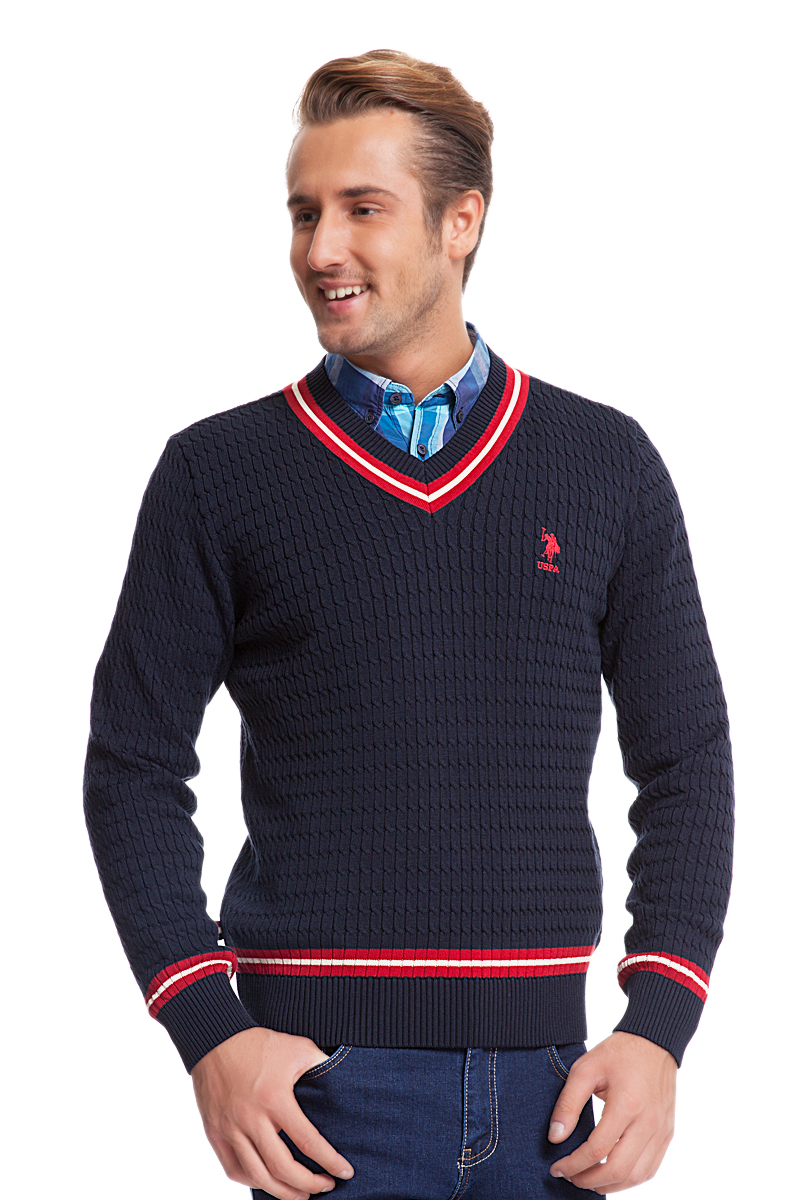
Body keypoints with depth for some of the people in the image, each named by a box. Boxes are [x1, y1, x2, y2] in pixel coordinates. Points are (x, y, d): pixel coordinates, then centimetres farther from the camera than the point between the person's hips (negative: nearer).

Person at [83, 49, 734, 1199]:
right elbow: (137, 767, 3)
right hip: (321, 1078, -2)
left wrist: (658, 1029, -2)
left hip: (542, 1081, 2)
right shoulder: (219, 473, 3)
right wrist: (208, 1032, -8)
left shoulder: (607, 465, 7)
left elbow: (686, 765, 9)